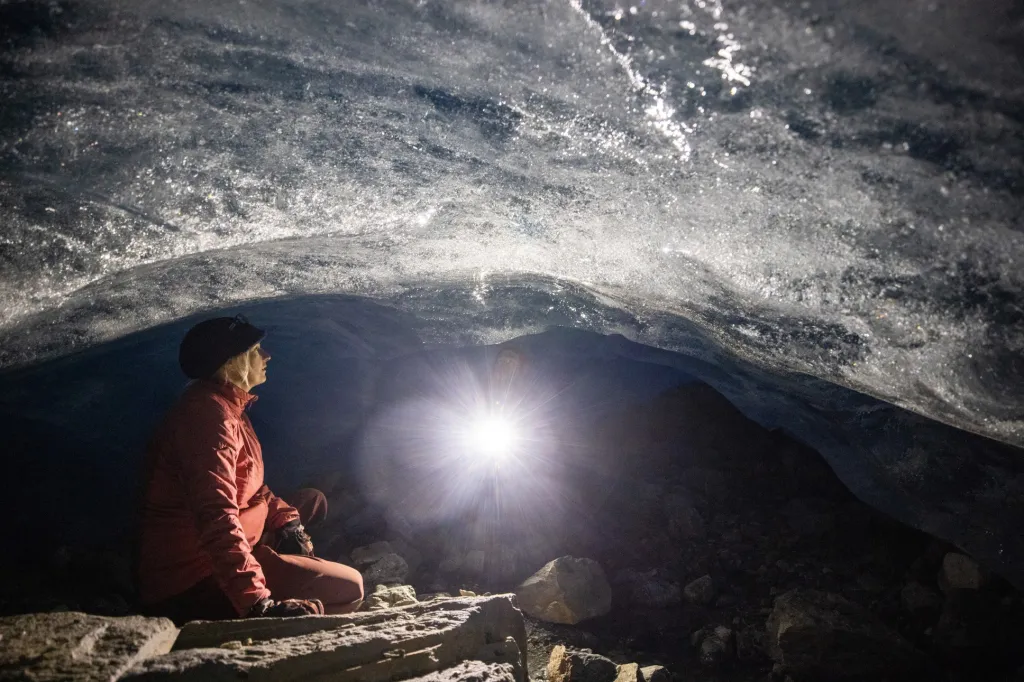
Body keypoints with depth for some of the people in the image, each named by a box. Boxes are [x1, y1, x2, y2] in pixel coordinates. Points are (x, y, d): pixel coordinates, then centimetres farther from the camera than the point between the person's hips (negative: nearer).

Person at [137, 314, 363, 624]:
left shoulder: (226, 407, 11)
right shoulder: (209, 414, -23)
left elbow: (246, 487, 20)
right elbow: (216, 516, -36)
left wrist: (287, 521, 0)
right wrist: (258, 603, -43)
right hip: (196, 582, -11)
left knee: (312, 499, 24)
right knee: (348, 586, -15)